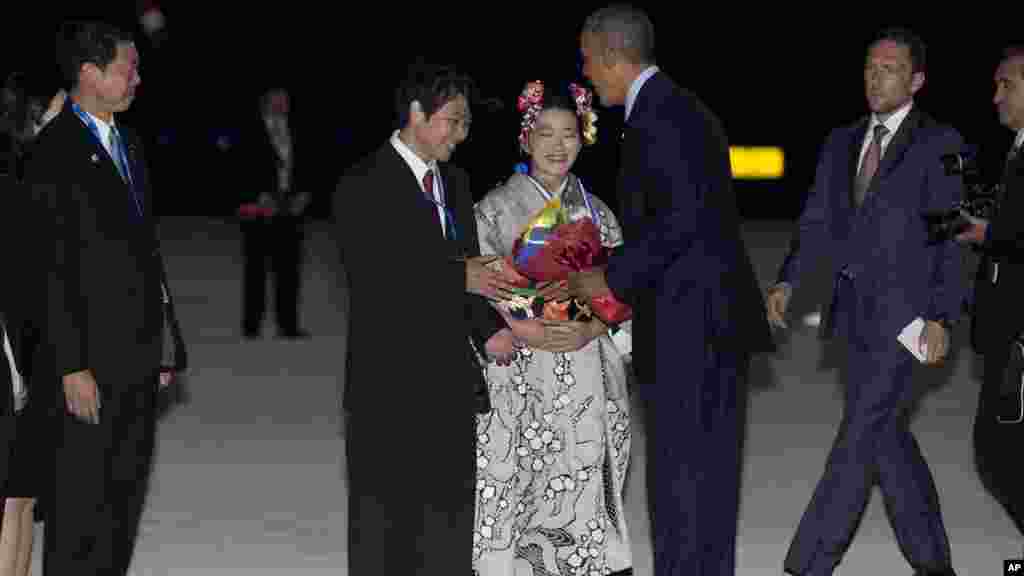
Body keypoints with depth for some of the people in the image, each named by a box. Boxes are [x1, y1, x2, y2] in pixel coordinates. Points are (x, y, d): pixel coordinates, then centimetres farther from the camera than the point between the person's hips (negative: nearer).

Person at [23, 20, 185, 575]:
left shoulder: (127, 143, 12)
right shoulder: (55, 151, -13)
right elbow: (53, 268, -15)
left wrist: (160, 341, 14)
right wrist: (72, 367, -18)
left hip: (138, 359, 8)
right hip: (91, 361, -8)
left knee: (125, 495, 14)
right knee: (79, 505, -1)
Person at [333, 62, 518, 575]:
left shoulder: (454, 182, 13)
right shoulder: (364, 185, -10)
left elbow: (469, 267, 13)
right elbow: (372, 279, -19)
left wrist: (489, 329, -4)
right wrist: (458, 276, -17)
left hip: (451, 381, 7)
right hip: (389, 384, -7)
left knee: (449, 518, 9)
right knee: (383, 519, 3)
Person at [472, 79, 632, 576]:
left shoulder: (595, 213, 11)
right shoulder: (495, 209, 4)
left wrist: (589, 330, -12)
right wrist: (527, 333, -17)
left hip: (586, 383, 2)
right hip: (518, 384, -2)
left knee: (581, 494, -2)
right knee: (515, 492, -8)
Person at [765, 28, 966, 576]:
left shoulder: (940, 145, -5)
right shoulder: (841, 143, 13)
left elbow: (954, 238, -8)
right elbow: (816, 223, 12)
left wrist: (942, 319, -15)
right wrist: (787, 282, -4)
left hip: (906, 318, -7)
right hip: (853, 314, 7)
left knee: (858, 438, -9)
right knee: (887, 438, 12)